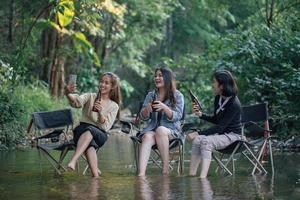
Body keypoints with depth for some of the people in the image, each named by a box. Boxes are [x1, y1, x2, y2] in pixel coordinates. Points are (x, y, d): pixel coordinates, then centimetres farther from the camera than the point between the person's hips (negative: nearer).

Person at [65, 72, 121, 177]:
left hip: (100, 134, -1)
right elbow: (78, 101, -11)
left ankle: (73, 161, -55)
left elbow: (105, 127, -1)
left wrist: (100, 112, -19)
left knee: (90, 130, -38)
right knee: (89, 143, -37)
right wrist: (68, 94, -34)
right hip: (82, 130, 1)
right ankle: (95, 175, -48)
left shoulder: (114, 106, 12)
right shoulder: (90, 97, 13)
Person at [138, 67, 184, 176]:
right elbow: (143, 117, 11)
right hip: (152, 128, 2)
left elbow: (177, 117, -6)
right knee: (147, 137, -33)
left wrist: (164, 107, -23)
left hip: (171, 130, -2)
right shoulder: (151, 95, 15)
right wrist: (147, 109, -12)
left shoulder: (177, 96, 4)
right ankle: (141, 173, -50)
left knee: (160, 130, -37)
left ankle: (166, 169, -30)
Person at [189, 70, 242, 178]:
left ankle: (203, 177, -42)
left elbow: (220, 127, -23)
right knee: (197, 140, -19)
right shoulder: (218, 98, 6)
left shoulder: (234, 104, -20)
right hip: (220, 133, 8)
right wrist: (201, 114, 5)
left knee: (206, 141, -32)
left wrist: (199, 133, -24)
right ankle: (191, 175, -26)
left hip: (232, 135, -8)